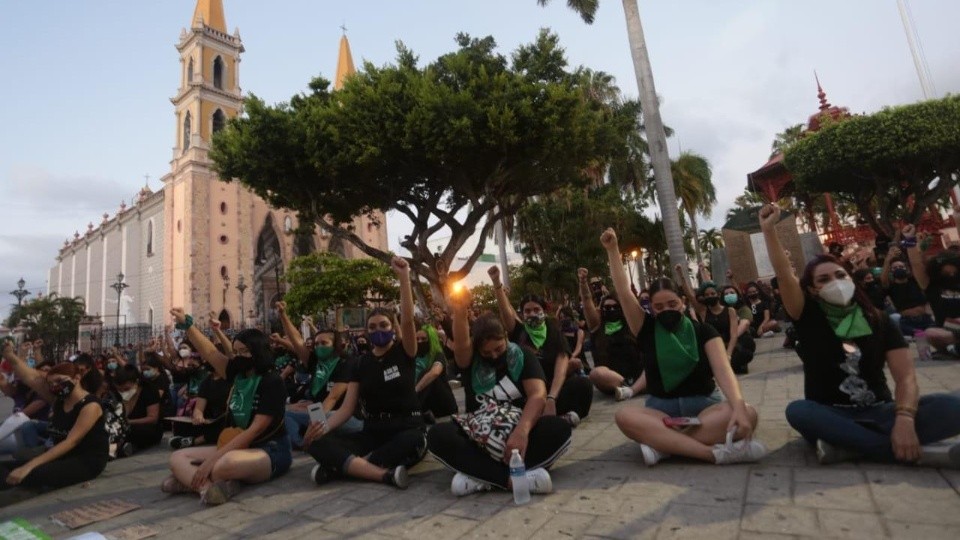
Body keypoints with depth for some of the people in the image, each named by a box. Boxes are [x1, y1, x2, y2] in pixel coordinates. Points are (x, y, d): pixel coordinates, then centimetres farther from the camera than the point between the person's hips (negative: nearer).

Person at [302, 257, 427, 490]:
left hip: (406, 431, -3)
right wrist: (324, 427, -17)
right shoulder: (362, 363, 8)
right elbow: (347, 407, 3)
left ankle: (340, 466, -26)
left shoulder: (404, 353, -2)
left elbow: (408, 320, -22)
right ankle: (386, 474, -34)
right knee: (317, 442, -20)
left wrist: (404, 277, -31)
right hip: (372, 433, 3)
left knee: (414, 443, -40)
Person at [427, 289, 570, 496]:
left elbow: (538, 394, -15)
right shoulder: (471, 359, 2)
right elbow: (461, 345, -23)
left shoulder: (522, 355, 1)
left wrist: (522, 431, -35)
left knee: (560, 428, -30)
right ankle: (514, 478, -35)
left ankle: (479, 476, -31)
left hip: (517, 431, 0)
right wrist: (460, 312, -45)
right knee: (437, 435, -28)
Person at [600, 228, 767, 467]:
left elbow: (723, 371, -13)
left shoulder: (703, 331, 2)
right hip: (660, 408, 0)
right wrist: (612, 250, -10)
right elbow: (623, 292, -5)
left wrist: (738, 406, -32)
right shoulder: (647, 330, 4)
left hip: (703, 405, 0)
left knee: (747, 414, -31)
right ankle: (716, 452, -39)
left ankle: (662, 444, -33)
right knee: (624, 415, -32)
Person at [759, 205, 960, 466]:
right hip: (831, 415, -2)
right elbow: (784, 275, -18)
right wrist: (769, 229, -29)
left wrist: (904, 419, -25)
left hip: (879, 411, 2)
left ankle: (847, 444, -29)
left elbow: (906, 376, -6)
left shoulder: (879, 320, 5)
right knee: (797, 411, -36)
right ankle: (915, 452, -29)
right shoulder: (810, 317, -1)